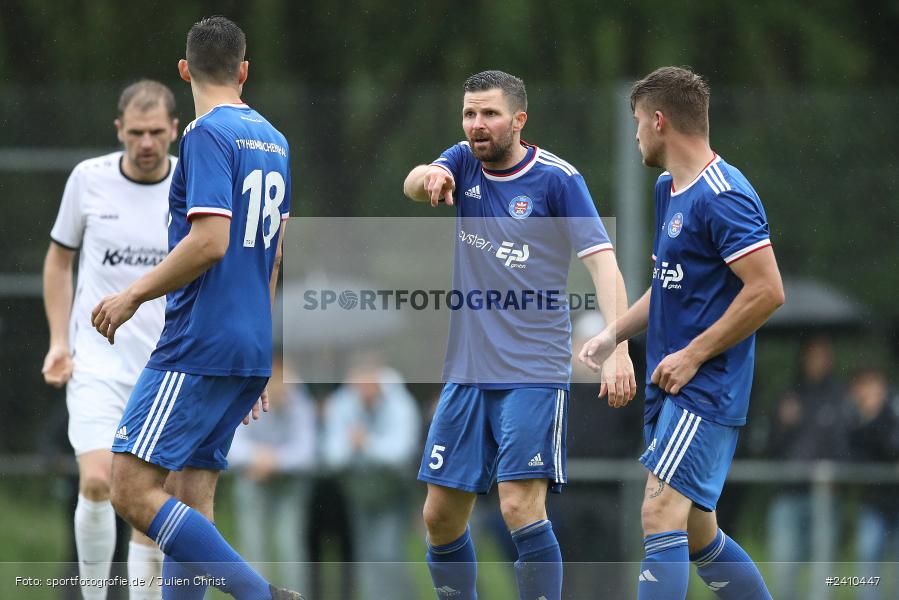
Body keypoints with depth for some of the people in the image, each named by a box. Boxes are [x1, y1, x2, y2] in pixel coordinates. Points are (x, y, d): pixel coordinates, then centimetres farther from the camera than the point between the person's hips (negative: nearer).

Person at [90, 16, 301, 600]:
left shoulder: (208, 134, -11)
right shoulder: (273, 140, 16)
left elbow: (209, 242, -22)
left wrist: (135, 295, -10)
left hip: (198, 348, -9)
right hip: (252, 350, 9)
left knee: (133, 490, -11)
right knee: (191, 500, 8)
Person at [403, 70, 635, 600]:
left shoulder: (556, 178, -8)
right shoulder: (465, 163, 7)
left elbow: (601, 260, -14)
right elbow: (413, 184, -12)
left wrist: (618, 347, -28)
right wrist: (427, 178, -38)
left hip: (534, 372, -6)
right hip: (467, 372, 6)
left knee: (521, 506, -17)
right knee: (441, 516, 7)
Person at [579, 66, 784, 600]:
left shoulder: (723, 196, -15)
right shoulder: (668, 190, 16)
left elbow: (767, 291, -21)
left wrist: (692, 356, -19)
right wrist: (614, 334, 13)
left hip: (706, 389, -10)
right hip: (670, 392, 10)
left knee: (663, 512, -20)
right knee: (696, 532, 13)